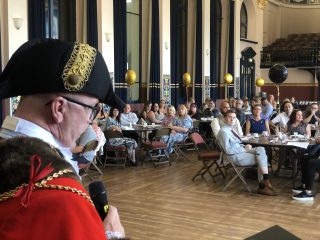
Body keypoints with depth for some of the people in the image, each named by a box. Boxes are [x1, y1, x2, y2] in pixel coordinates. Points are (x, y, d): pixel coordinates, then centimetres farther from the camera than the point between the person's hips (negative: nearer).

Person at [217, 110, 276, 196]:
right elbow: (228, 150, -19)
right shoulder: (223, 131, -14)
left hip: (241, 151, 8)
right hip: (235, 156, -8)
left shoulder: (231, 129, 14)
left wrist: (245, 147, -1)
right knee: (261, 158, -16)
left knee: (260, 149, -12)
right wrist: (244, 149, -14)